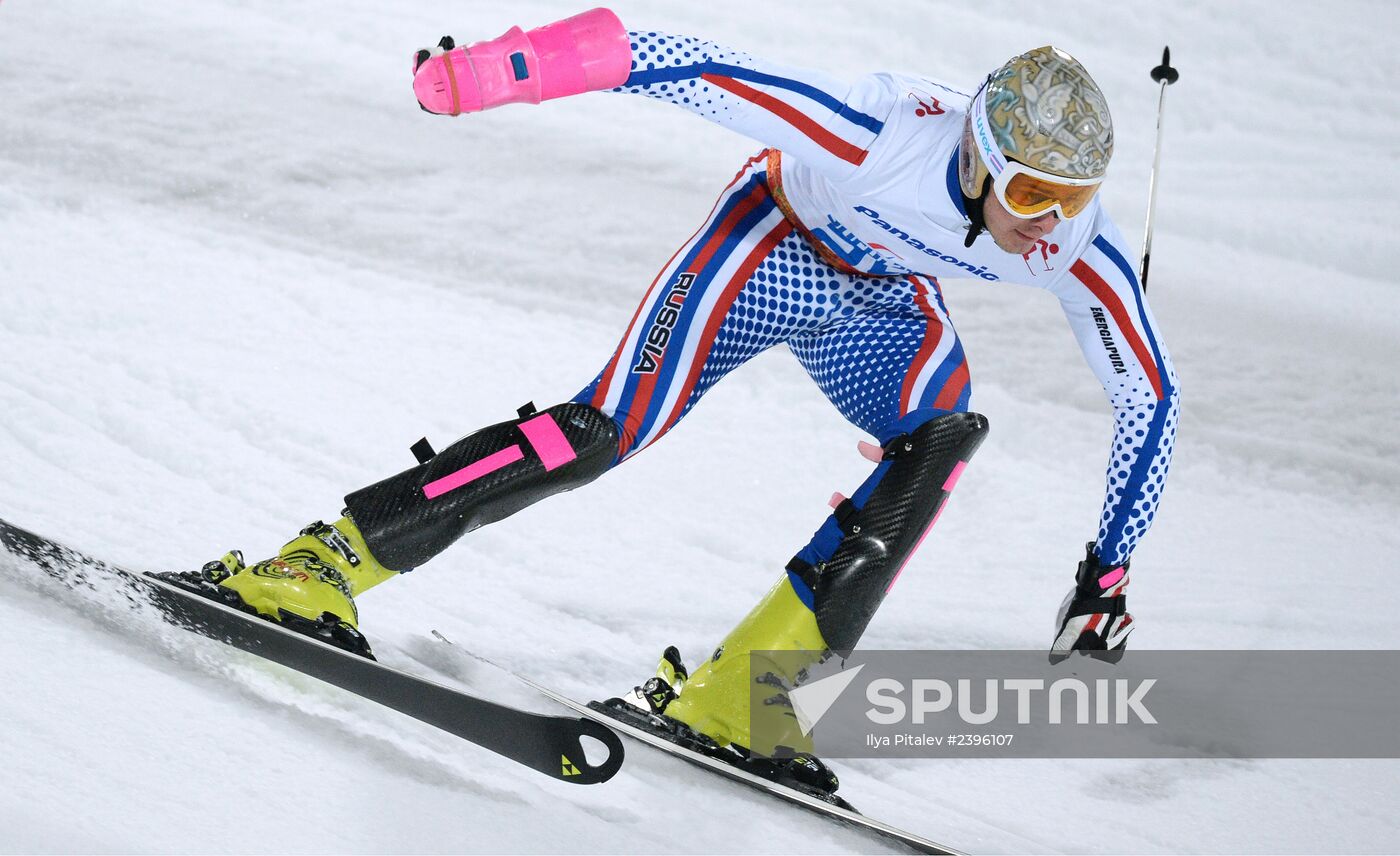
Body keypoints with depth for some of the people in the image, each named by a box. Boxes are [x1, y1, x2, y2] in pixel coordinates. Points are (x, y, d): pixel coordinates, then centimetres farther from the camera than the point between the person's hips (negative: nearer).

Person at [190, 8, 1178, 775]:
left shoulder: (1077, 250, -26)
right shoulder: (881, 133, -39)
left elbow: (1152, 399, -13)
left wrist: (1109, 567, -13)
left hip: (881, 307, 4)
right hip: (773, 247, -4)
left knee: (946, 434, -27)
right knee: (607, 433, -23)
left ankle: (733, 688, -26)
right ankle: (321, 566, -17)